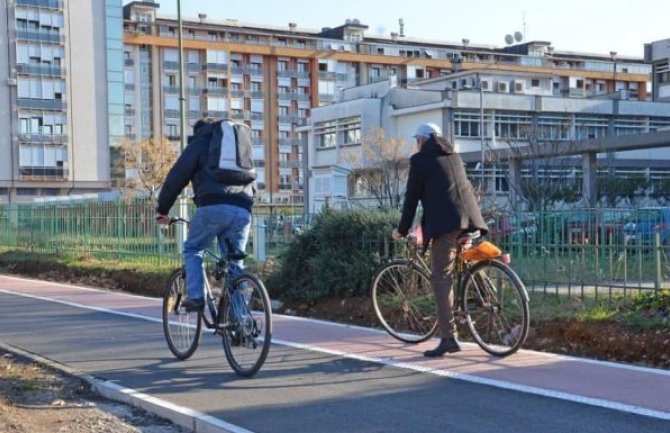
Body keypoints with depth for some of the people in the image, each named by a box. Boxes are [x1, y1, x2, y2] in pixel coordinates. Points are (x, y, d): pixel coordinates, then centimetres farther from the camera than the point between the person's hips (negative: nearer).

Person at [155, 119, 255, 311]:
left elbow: (177, 176, 9)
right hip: (243, 211, 4)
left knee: (192, 250, 14)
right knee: (235, 262, 10)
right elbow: (253, 185, 32)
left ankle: (195, 296, -1)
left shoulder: (200, 142, 15)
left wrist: (162, 209, 16)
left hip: (213, 207, -4)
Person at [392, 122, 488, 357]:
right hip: (469, 218, 7)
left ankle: (449, 337, -13)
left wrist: (402, 229, 16)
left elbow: (412, 196, 6)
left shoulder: (420, 159, 6)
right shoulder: (454, 156, 26)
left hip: (444, 223, -7)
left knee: (441, 278, -6)